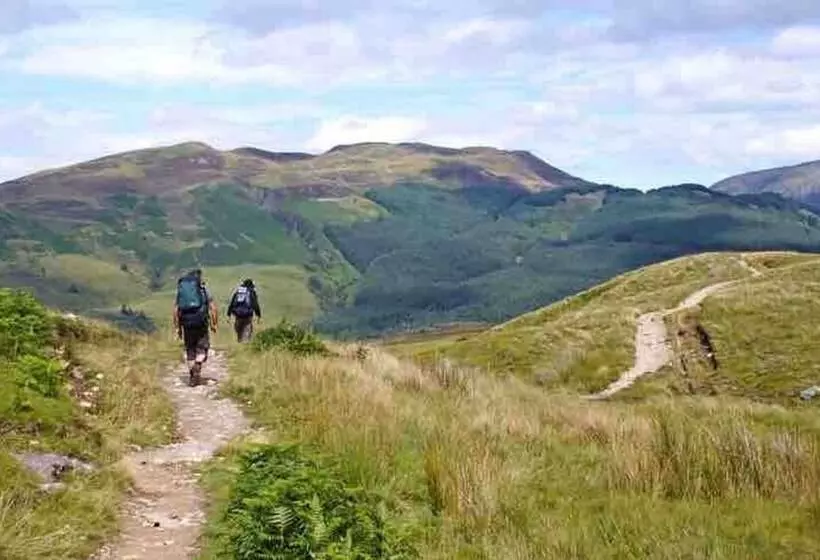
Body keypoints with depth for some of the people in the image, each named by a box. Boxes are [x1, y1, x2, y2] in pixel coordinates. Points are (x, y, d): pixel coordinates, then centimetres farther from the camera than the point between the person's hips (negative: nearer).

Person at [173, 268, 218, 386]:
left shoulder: (180, 290, 12)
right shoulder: (203, 289, 4)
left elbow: (176, 311, 9)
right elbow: (212, 308, -3)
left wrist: (177, 328, 14)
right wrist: (214, 324, 4)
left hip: (186, 323, 3)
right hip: (201, 322, -3)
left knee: (189, 350, 12)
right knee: (202, 348, 8)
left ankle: (192, 378, 12)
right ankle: (198, 365, -19)